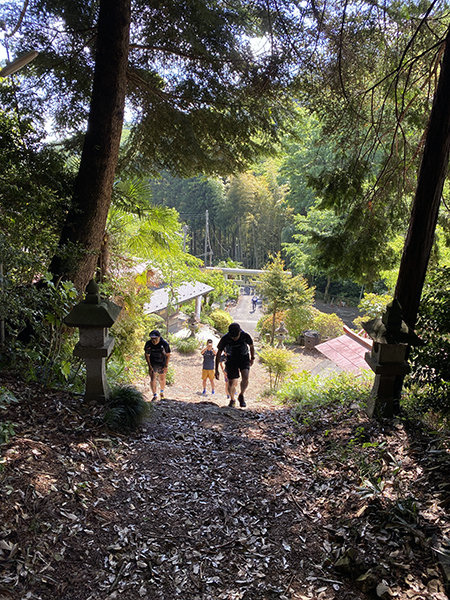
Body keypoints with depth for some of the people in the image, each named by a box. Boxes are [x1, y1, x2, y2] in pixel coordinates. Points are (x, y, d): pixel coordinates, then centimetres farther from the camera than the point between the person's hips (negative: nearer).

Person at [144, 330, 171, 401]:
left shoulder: (164, 344, -24)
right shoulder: (148, 344, -20)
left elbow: (168, 355, -11)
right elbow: (147, 355, -6)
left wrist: (166, 366, -13)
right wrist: (149, 366, -11)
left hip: (162, 364, 0)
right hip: (153, 363, 1)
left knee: (162, 379, 11)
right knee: (153, 379, -9)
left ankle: (162, 392, 38)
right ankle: (155, 395, 6)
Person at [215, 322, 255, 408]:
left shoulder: (245, 336, -23)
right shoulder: (225, 338, -23)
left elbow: (251, 346, 0)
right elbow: (218, 353, -10)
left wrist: (252, 358, 15)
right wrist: (216, 370, -9)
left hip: (244, 359, 0)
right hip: (231, 360, 0)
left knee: (245, 377, -24)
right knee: (231, 383, -3)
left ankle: (241, 396, 1)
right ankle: (232, 400, 25)